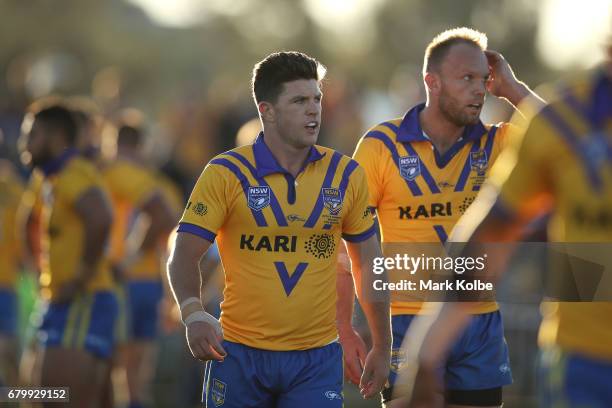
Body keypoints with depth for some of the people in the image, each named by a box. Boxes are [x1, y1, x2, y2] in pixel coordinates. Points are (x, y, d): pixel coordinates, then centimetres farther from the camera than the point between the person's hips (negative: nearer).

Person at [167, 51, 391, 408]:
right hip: (239, 353, -1)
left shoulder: (346, 175, 4)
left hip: (317, 359, 1)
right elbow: (185, 255, -7)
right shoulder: (226, 174, -4)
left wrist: (382, 348, 12)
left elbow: (369, 264, 12)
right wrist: (194, 314, -25)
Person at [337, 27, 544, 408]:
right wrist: (345, 331, -6)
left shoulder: (494, 144, 4)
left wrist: (512, 87, -7)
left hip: (482, 323, 3)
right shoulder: (381, 146, -4)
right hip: (410, 321, -3)